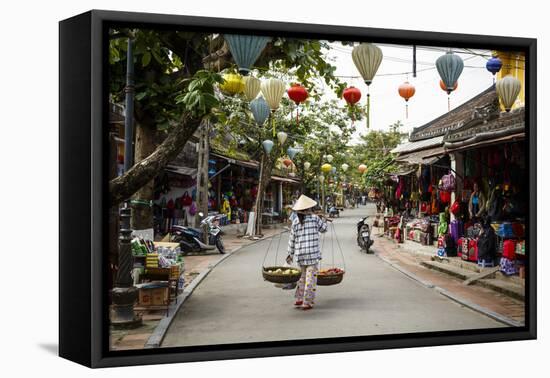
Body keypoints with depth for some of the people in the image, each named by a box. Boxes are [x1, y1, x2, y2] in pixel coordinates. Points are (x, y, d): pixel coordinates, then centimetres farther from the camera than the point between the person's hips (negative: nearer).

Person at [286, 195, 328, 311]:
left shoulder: (295, 222, 4)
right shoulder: (315, 218, -4)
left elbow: (292, 239, 7)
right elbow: (324, 229, 13)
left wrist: (291, 254, 16)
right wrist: (323, 219, 30)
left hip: (299, 253, 4)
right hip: (312, 253, -4)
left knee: (303, 276, 20)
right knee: (311, 277, 1)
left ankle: (298, 299, 22)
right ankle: (307, 303, 1)